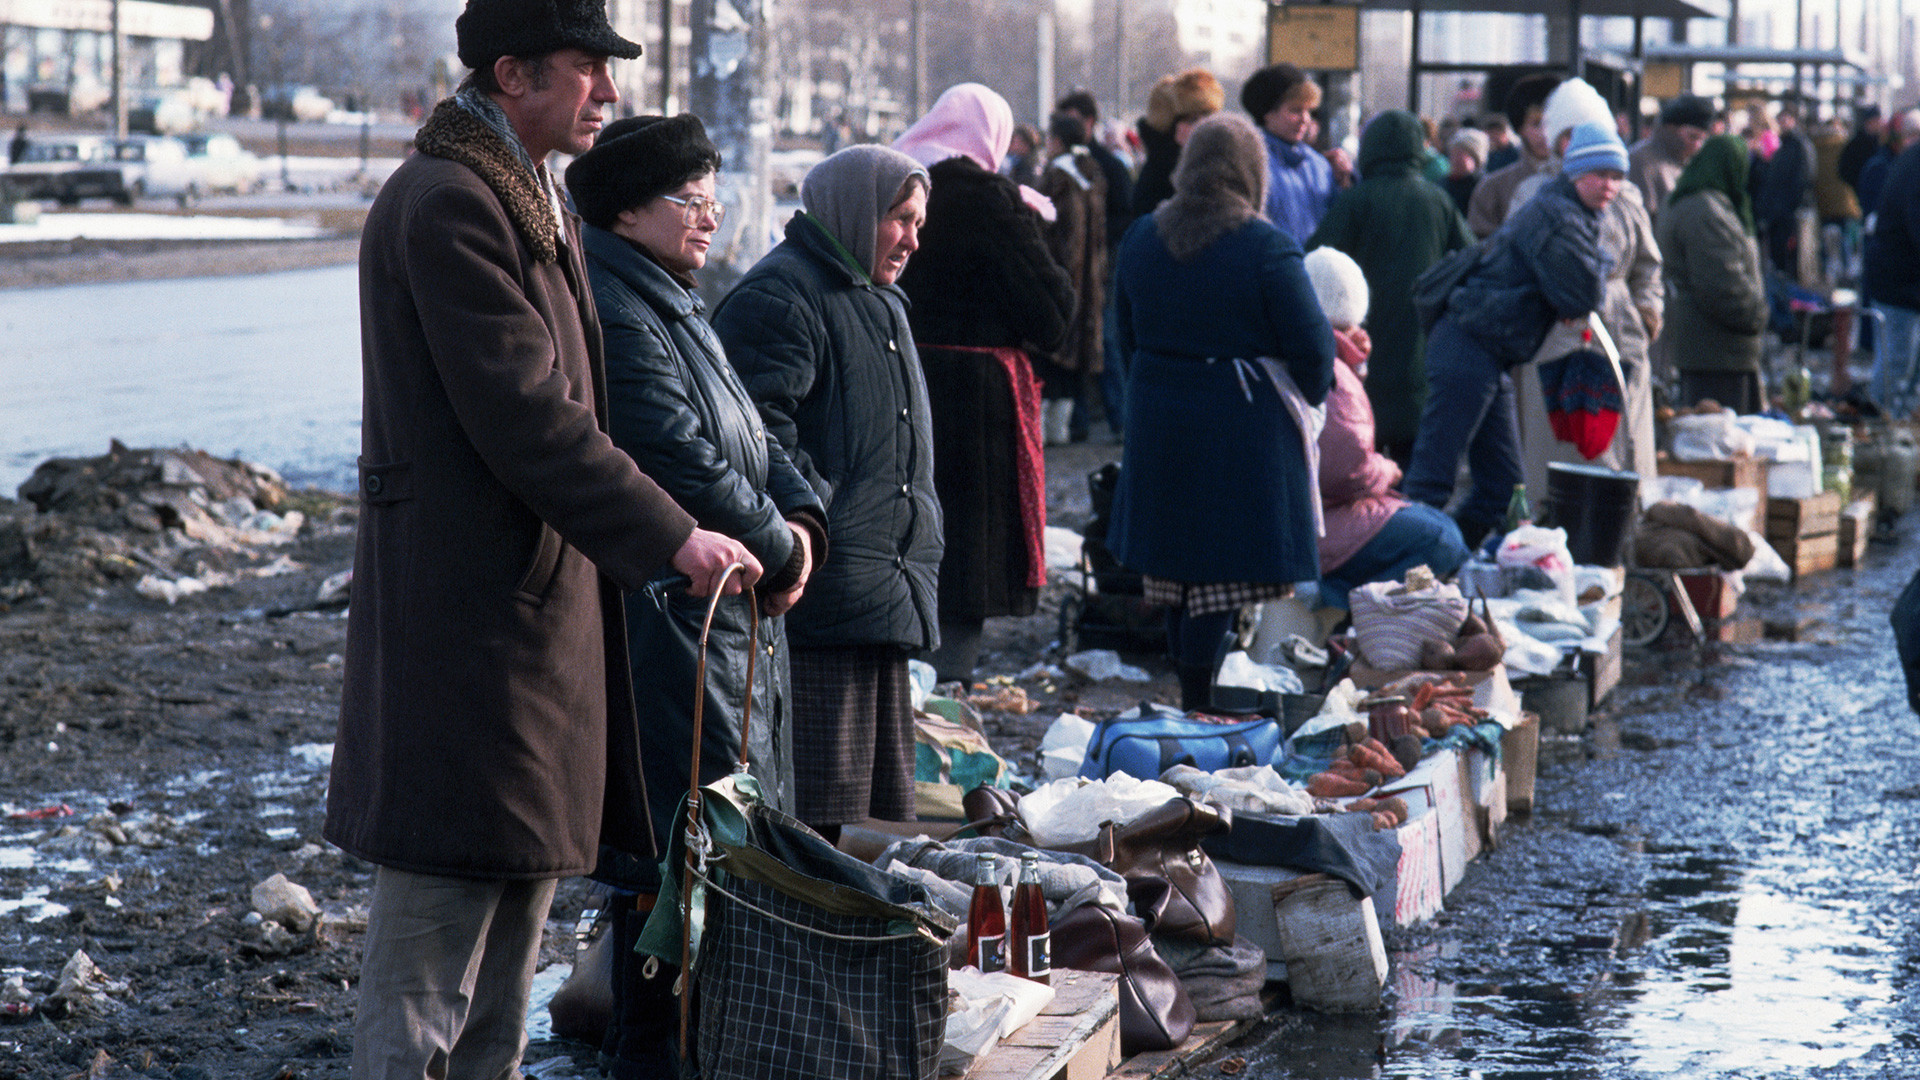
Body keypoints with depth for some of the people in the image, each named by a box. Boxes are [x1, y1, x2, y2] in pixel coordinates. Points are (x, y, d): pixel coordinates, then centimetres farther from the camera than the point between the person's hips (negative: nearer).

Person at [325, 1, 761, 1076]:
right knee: (446, 890, -5)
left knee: (526, 868, 17)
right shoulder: (446, 204, -17)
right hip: (468, 601, -10)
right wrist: (670, 535, -20)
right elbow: (523, 415, -22)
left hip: (542, 601, 10)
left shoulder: (529, 197, 16)